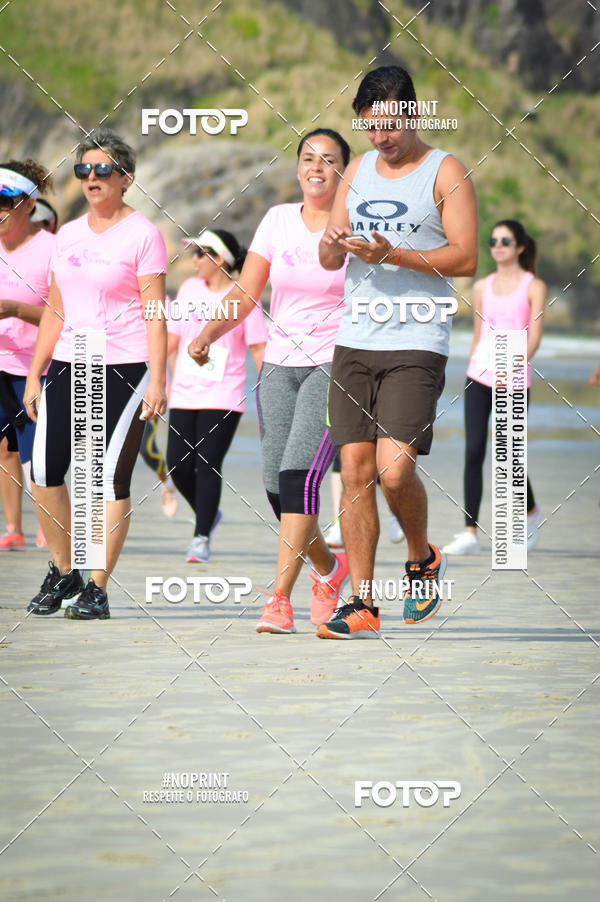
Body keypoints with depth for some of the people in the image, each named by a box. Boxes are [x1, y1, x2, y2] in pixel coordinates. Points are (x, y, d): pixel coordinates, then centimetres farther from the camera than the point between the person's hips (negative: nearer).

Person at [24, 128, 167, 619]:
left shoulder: (142, 234, -3)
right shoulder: (69, 234, 15)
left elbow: (156, 312, -7)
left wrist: (158, 381, -14)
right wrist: (34, 374, 15)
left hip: (124, 367, -5)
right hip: (68, 365, 6)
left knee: (111, 478, -5)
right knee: (44, 470, -5)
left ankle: (98, 589, 1)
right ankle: (63, 572, 14)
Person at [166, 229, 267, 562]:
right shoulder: (190, 288, 11)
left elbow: (259, 350, -2)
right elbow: (172, 337, 17)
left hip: (223, 398, -5)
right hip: (184, 395, 5)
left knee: (207, 465, -10)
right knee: (178, 465, -1)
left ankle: (202, 537, -2)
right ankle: (208, 514, 25)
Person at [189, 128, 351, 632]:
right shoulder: (279, 219, 9)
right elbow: (246, 294, 10)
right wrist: (208, 334, -6)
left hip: (336, 365, -4)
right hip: (280, 364, 4)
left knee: (300, 472, -20)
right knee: (277, 484, 1)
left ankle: (279, 597, -19)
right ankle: (328, 567, 30)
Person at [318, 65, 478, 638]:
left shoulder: (444, 172, 0)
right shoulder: (359, 170, 16)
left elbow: (466, 258, -8)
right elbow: (327, 259, 18)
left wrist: (392, 255, -18)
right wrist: (335, 244, -6)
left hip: (416, 344, -5)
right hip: (354, 343, 5)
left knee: (394, 468, -16)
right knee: (355, 469, -1)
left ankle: (422, 559, 13)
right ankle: (362, 606, 2)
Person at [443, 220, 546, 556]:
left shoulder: (533, 286, 0)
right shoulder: (482, 287, 13)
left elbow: (534, 337, -8)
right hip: (479, 377, 3)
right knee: (473, 453, -8)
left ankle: (531, 512, 28)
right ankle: (470, 534, -9)